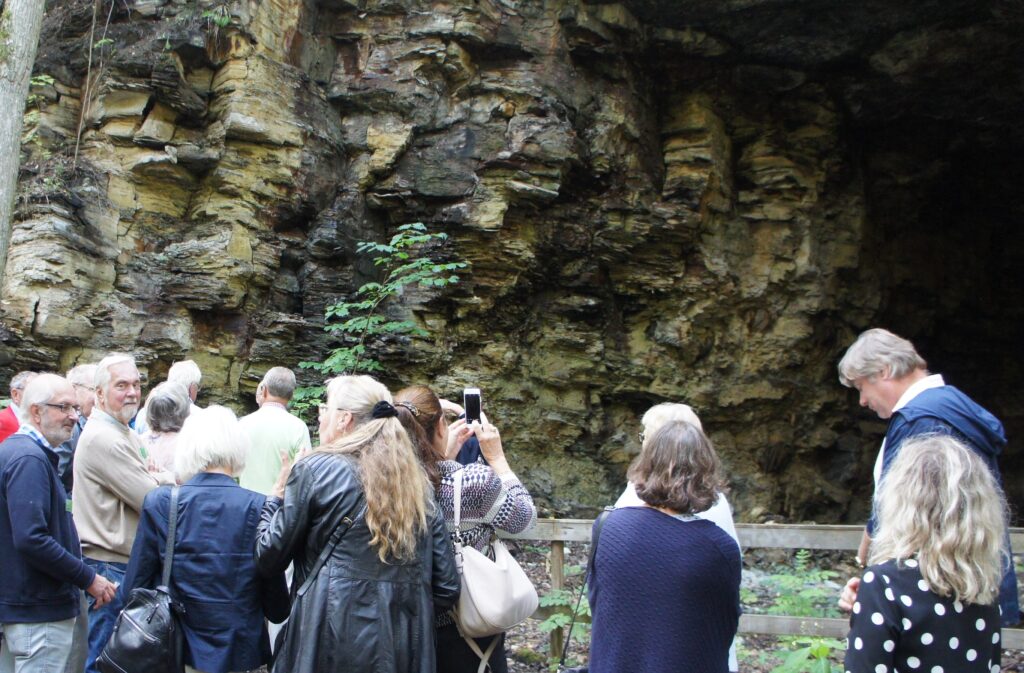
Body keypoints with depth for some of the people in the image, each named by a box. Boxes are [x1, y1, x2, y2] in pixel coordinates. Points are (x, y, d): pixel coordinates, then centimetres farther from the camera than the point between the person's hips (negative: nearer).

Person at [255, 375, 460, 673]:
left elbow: (268, 558, 0)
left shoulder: (315, 470, -6)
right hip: (406, 647, 5)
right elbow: (447, 587, 5)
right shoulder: (416, 478, 7)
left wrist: (276, 498, 15)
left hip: (333, 640, -4)